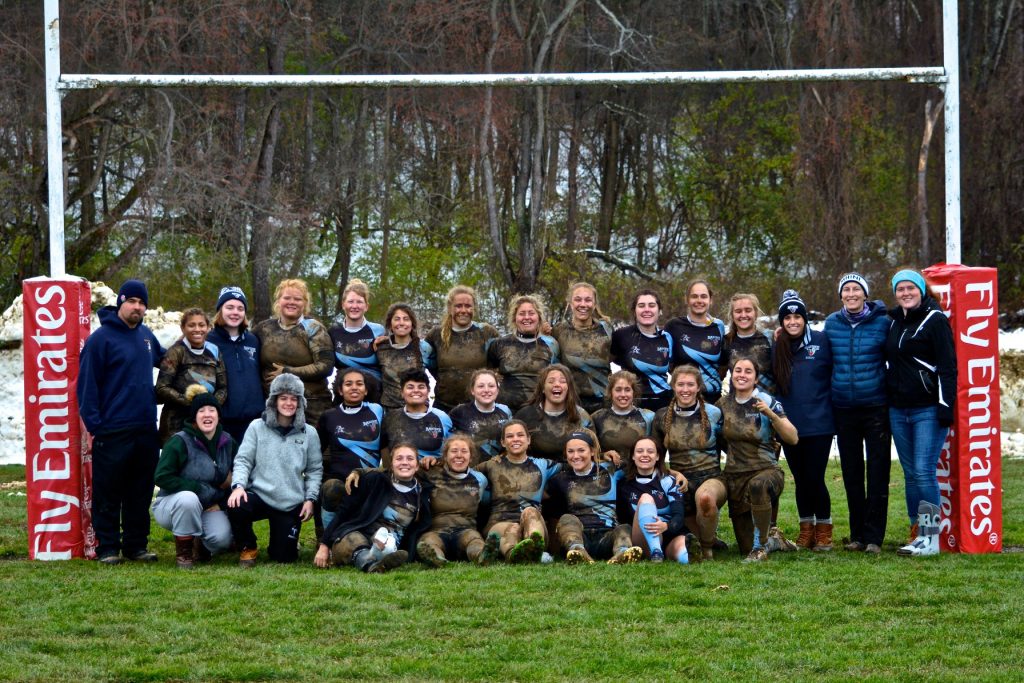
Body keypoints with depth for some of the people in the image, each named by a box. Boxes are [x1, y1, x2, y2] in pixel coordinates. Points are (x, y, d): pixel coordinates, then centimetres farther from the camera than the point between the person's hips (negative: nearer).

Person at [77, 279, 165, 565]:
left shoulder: (146, 336, 12)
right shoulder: (101, 338, -9)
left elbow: (163, 359, 35)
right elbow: (86, 383, -11)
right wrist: (93, 423, -15)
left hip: (146, 430, 7)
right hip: (112, 431, -6)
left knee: (141, 492, 10)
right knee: (108, 493, -2)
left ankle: (136, 545, 17)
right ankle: (108, 547, 4)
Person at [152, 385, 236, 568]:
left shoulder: (228, 442, 1)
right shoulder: (180, 442, -14)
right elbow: (162, 477, -20)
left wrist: (221, 502, -5)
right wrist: (201, 491, -22)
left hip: (210, 508, 4)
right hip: (172, 504, -4)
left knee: (222, 538, -27)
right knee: (188, 498, -39)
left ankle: (200, 544, 12)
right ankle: (183, 552, -17)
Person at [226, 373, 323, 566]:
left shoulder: (309, 433, 3)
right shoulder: (257, 427, 1)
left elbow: (315, 470, 8)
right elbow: (243, 460, -1)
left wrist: (310, 498, -3)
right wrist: (238, 485, -18)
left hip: (291, 506, 1)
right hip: (259, 495, -1)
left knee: (284, 557, 0)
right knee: (236, 507, -35)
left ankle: (283, 541, 41)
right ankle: (248, 548, -3)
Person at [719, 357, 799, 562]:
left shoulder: (767, 403, -8)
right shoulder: (724, 404, 5)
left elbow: (793, 438, -17)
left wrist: (771, 415, -28)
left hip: (766, 470, -5)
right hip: (734, 476, 5)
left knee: (758, 485, -43)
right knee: (746, 547, 4)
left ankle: (760, 548, -31)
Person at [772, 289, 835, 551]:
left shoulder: (822, 341, -4)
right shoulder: (777, 348, 8)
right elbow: (771, 382, 17)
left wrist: (829, 403, -4)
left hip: (818, 424, -4)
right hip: (789, 424, 4)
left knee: (814, 478, -5)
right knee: (800, 479, 10)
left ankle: (824, 530, 10)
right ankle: (806, 529, 21)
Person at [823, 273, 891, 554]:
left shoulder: (882, 322, -4)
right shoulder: (832, 323, 5)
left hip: (876, 407, -3)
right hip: (844, 409, 4)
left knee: (877, 473, -3)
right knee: (851, 473, 8)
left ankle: (874, 536, -1)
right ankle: (857, 534, 16)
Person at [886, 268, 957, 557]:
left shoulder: (935, 320, -6)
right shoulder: (894, 321, 14)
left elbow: (947, 367, -11)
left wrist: (945, 407, -17)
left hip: (928, 410, -7)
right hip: (899, 410, 7)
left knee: (924, 472, -12)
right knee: (910, 474, 8)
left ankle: (931, 538, -10)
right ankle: (916, 532, 12)